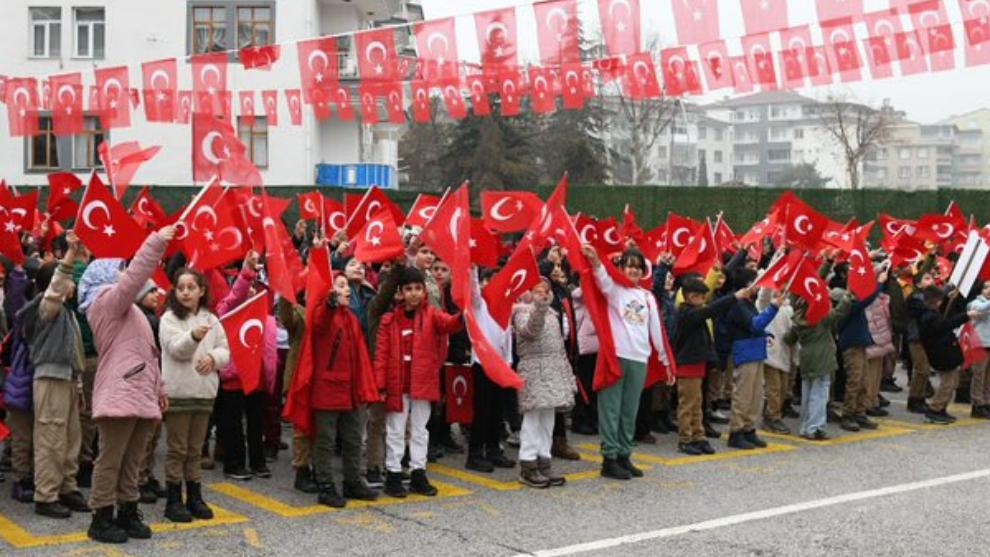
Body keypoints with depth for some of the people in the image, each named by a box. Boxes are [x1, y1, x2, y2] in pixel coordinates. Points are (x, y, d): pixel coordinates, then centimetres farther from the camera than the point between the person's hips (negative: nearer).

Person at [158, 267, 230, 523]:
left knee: (195, 449, 13)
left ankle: (194, 497, 21)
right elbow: (176, 349, -17)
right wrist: (193, 336, -37)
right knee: (177, 449, 0)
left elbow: (225, 350, 10)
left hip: (204, 391, 4)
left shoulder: (211, 320, 10)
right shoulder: (169, 319, -3)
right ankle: (173, 500, 7)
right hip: (177, 392, -4)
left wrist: (213, 357, -13)